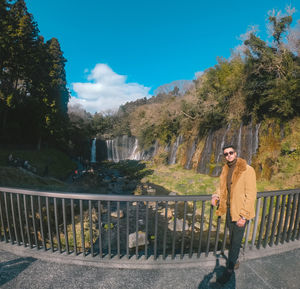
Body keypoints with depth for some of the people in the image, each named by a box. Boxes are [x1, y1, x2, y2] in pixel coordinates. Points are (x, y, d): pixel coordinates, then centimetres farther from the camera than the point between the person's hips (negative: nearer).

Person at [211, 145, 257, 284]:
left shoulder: (247, 170, -18)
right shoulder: (225, 169, 3)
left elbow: (251, 195, -17)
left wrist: (243, 216, -17)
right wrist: (216, 195, -5)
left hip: (240, 213, -6)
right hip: (229, 209, 6)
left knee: (236, 242, 8)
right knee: (232, 239, 22)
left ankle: (229, 270, 26)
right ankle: (233, 261, 44)